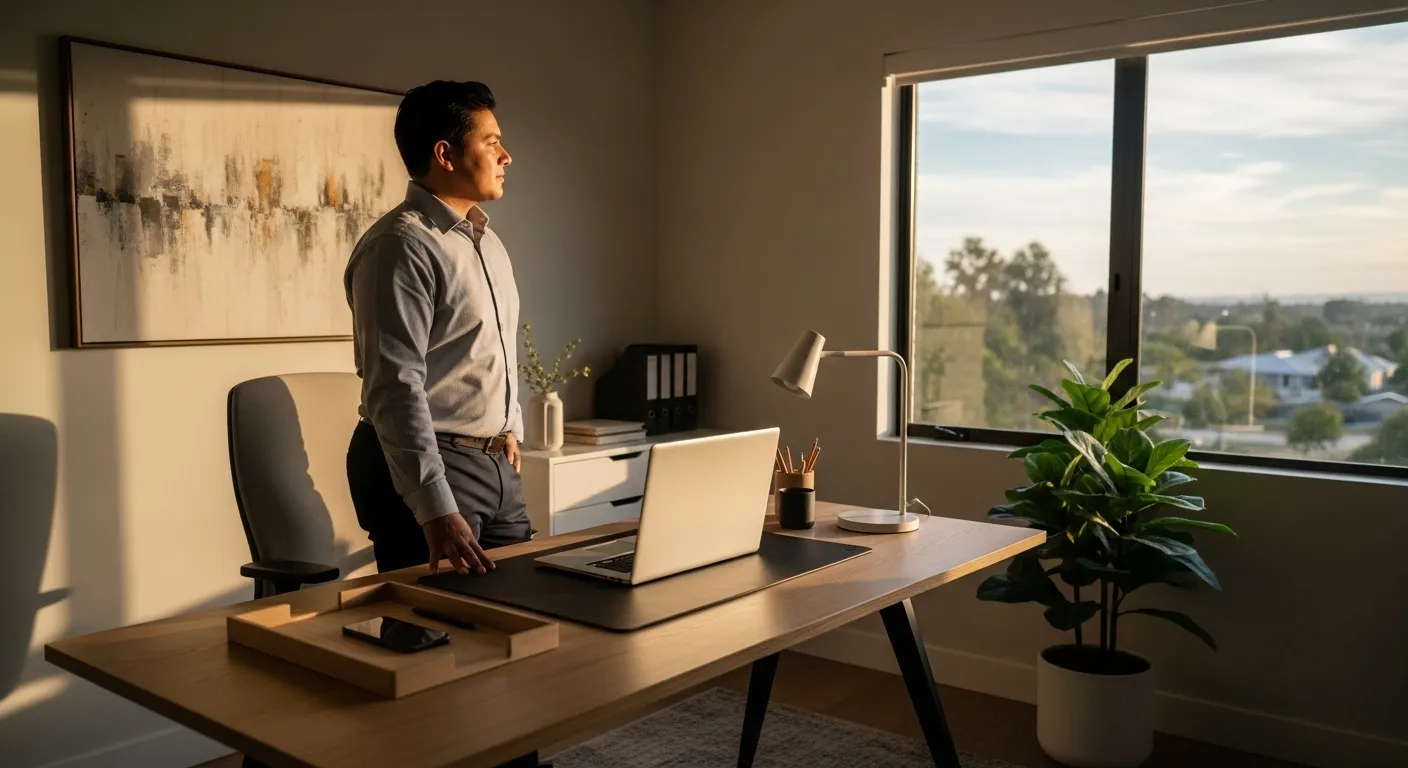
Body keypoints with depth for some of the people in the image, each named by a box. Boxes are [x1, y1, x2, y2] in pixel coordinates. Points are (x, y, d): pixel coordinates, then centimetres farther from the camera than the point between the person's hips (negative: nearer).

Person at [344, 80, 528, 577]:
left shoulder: (487, 241, 13)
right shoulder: (403, 246, -16)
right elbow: (395, 388, -24)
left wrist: (510, 428, 14)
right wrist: (436, 511, -30)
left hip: (496, 463, 8)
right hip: (427, 466, -8)